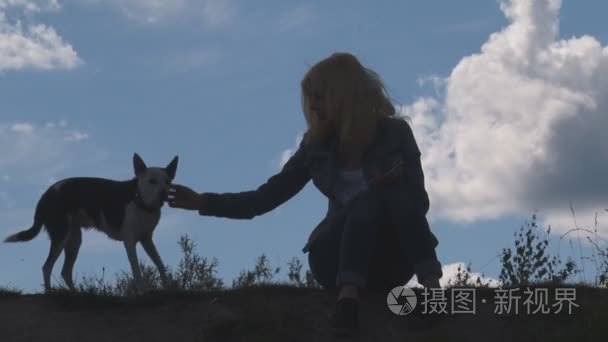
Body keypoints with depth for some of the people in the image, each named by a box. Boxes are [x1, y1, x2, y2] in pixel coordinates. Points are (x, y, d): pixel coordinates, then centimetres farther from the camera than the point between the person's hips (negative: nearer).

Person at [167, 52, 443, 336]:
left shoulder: (394, 132, -3)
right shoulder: (317, 144, 3)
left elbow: (419, 202, -7)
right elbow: (268, 196, 5)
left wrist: (392, 185, -28)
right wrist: (204, 202, -4)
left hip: (391, 261, 0)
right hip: (338, 259, 1)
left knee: (397, 194, -31)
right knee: (368, 201, -32)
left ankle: (431, 285, -42)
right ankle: (348, 295, -51)